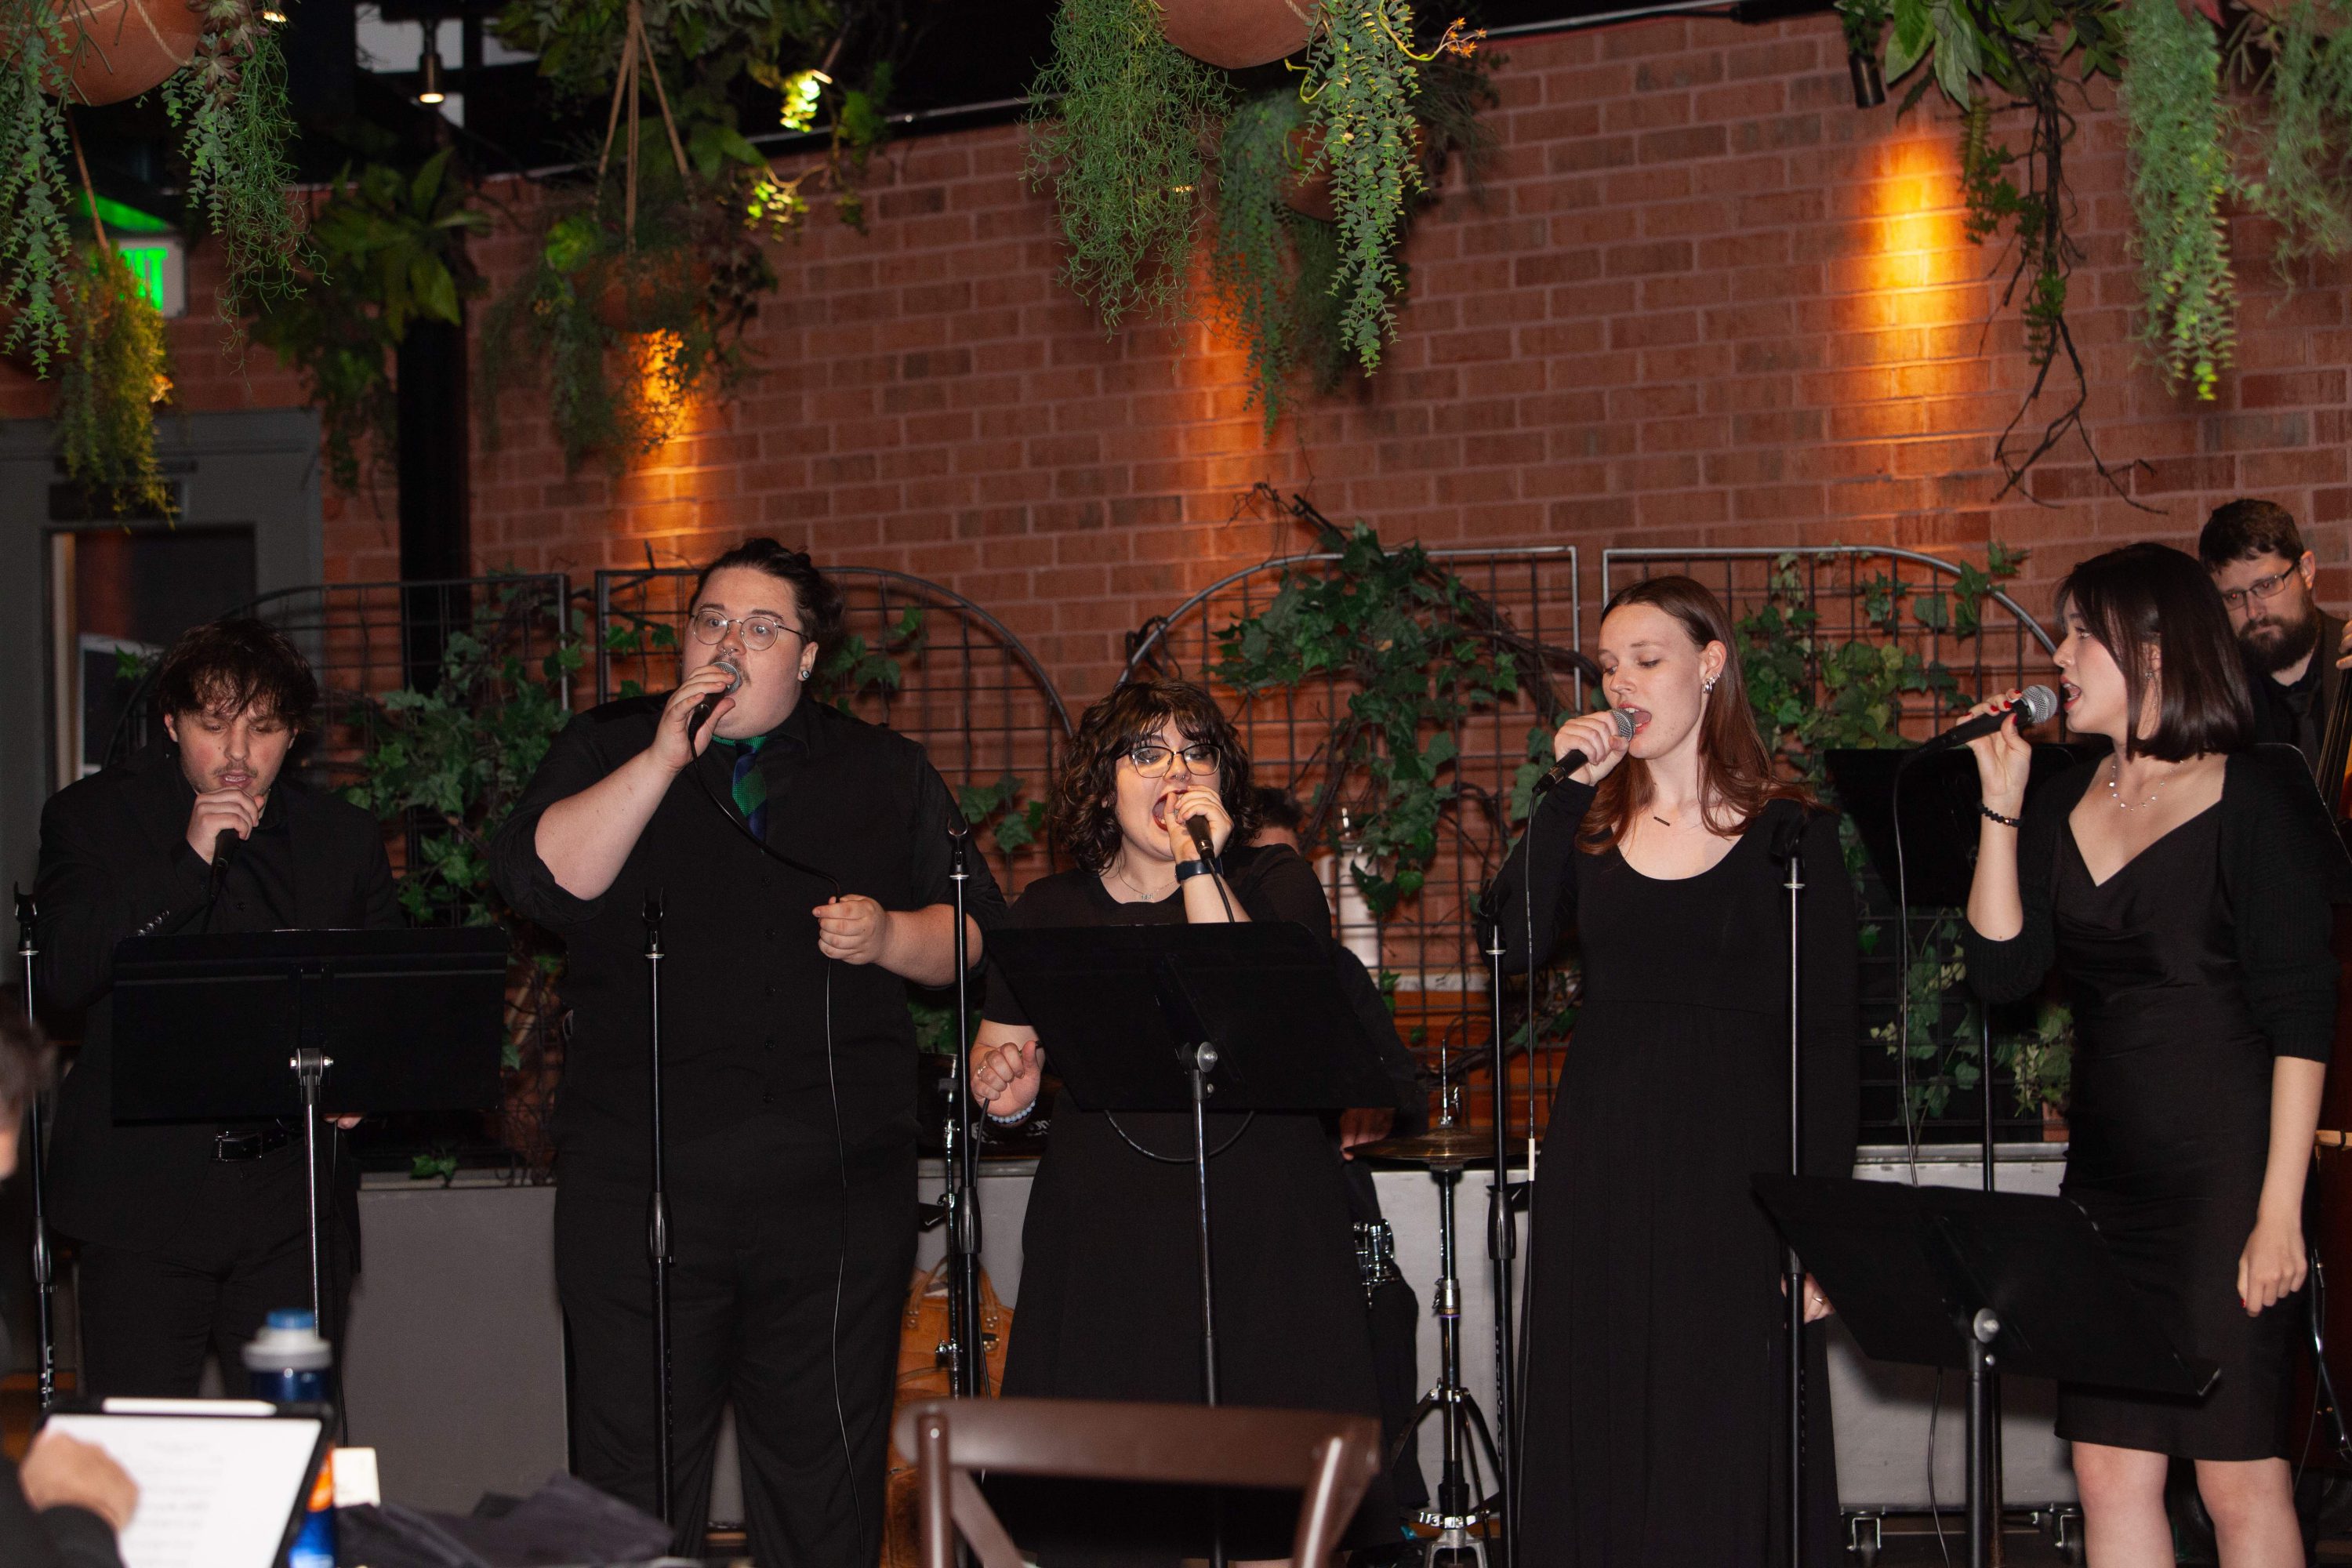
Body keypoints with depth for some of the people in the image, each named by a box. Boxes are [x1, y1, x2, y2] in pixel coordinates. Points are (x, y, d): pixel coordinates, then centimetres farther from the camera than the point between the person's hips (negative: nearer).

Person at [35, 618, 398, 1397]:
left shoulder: (346, 838, 11)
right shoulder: (91, 817, 5)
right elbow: (60, 977, -8)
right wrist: (189, 861, -14)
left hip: (294, 1202, 2)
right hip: (143, 1194, -2)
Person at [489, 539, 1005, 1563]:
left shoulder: (886, 773, 14)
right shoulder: (607, 751, 10)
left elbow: (975, 936, 13)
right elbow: (543, 881, -8)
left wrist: (888, 935, -8)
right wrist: (665, 759, -13)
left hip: (837, 1194, 1)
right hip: (641, 1183, -1)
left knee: (826, 1475, 5)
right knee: (633, 1484, -1)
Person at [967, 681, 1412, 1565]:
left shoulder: (1275, 885, 5)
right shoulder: (1051, 912, 11)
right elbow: (996, 1062, 16)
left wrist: (1200, 868, -15)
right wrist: (1002, 1084, -7)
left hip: (1262, 1239, -1)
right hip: (1103, 1247, 1)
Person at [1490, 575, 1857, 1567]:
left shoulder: (1789, 833, 0)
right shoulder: (1590, 825, 10)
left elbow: (1829, 1038, -3)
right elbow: (1511, 942, -7)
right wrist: (1566, 789, -7)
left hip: (1734, 1169, -4)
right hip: (1599, 1167, 4)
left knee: (1726, 1445, -2)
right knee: (1599, 1442, 5)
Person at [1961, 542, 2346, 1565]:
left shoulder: (2253, 794, -8)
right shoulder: (2065, 801, 11)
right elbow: (2002, 971, 2)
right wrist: (2001, 805, -2)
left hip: (2224, 1172, -6)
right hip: (2109, 1172, 6)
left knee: (2240, 1476, -2)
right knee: (2109, 1471, 5)